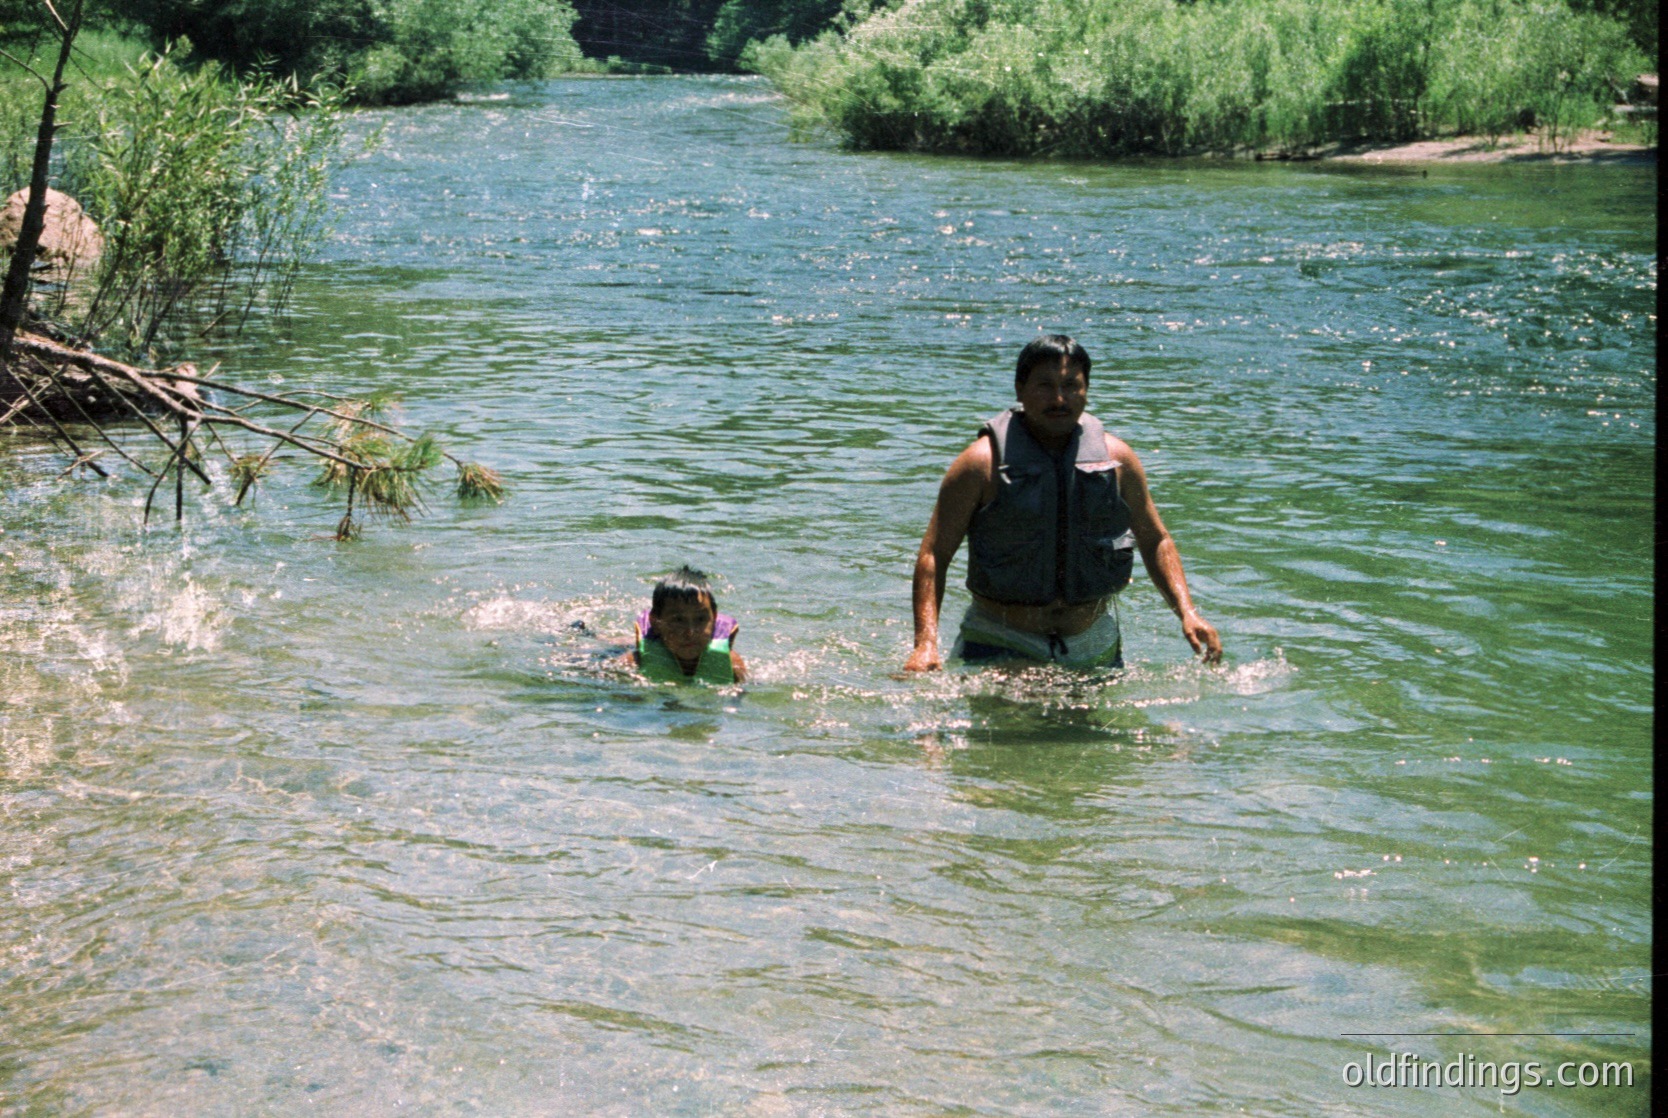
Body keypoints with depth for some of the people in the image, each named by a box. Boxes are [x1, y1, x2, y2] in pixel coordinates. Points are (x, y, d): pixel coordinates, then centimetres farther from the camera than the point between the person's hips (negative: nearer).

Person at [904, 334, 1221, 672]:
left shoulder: (1116, 458, 3)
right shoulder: (983, 463, -8)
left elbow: (1156, 541, 15)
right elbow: (934, 554, -9)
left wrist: (1187, 613, 2)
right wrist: (925, 644, -22)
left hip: (1095, 648, 3)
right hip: (999, 648, -3)